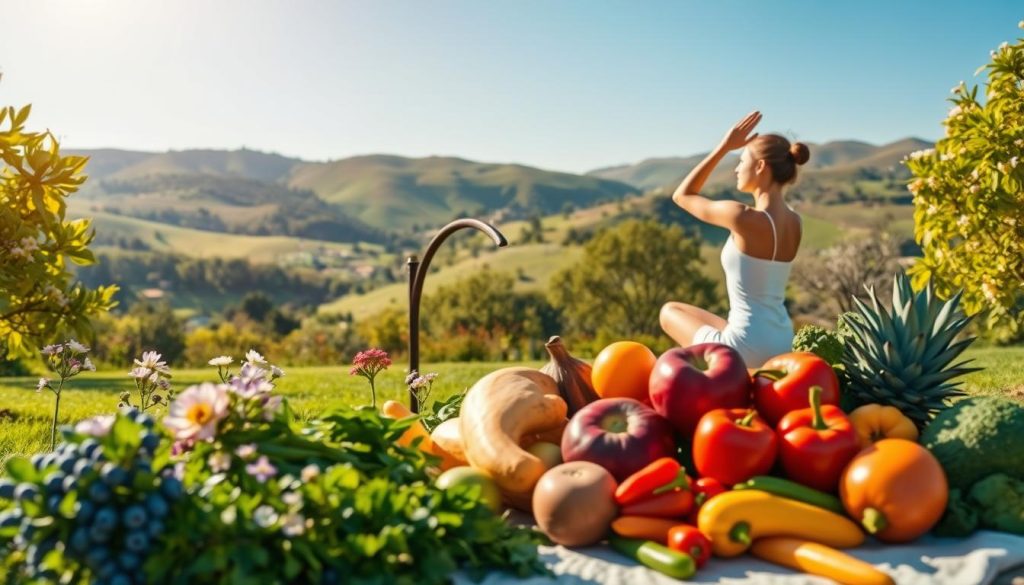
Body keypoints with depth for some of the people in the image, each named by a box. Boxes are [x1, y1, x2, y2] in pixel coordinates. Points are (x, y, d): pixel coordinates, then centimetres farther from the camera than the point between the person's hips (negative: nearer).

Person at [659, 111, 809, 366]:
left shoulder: (744, 218, -19)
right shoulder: (793, 221, 1)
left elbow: (682, 195, -4)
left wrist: (725, 146, -3)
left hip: (749, 346, -8)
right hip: (781, 344, 8)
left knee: (670, 311, 21)